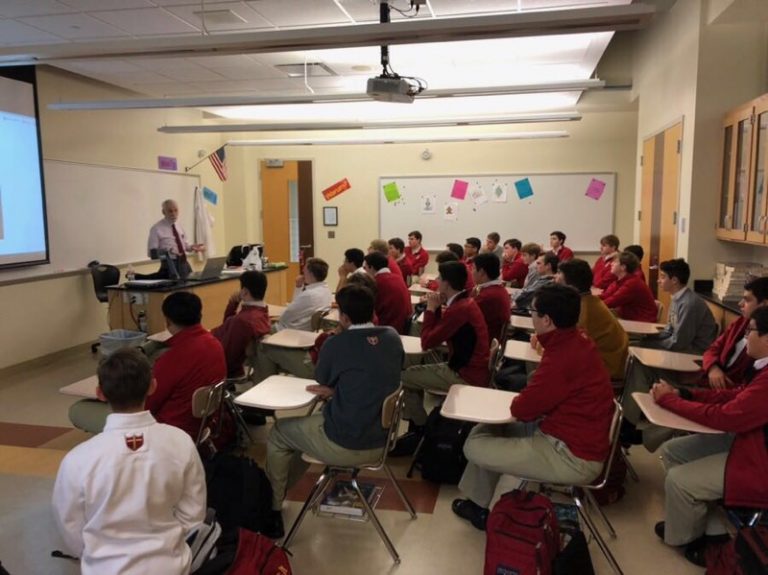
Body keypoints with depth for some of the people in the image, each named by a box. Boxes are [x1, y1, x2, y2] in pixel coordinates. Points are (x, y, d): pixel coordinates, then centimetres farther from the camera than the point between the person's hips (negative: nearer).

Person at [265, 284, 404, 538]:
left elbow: (321, 379, 1)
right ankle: (283, 487, 44)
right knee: (314, 420, 31)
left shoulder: (338, 344, -19)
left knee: (278, 433, 18)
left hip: (345, 444, -7)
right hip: (380, 438, 7)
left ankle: (272, 508, 29)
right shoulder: (392, 337, -2)